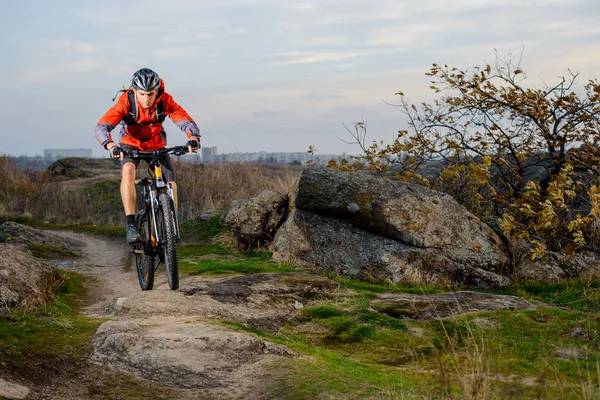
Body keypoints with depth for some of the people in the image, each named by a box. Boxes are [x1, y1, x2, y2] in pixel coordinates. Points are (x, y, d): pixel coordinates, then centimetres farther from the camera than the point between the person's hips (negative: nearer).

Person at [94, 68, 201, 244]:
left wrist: (194, 137, -50)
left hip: (156, 145, 2)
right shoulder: (126, 101, -28)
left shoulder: (165, 100, -24)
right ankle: (131, 226, -33)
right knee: (128, 170, -33)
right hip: (131, 144, -2)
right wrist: (110, 145, -56)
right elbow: (101, 127, -36)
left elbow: (185, 120, -28)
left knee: (171, 186, -13)